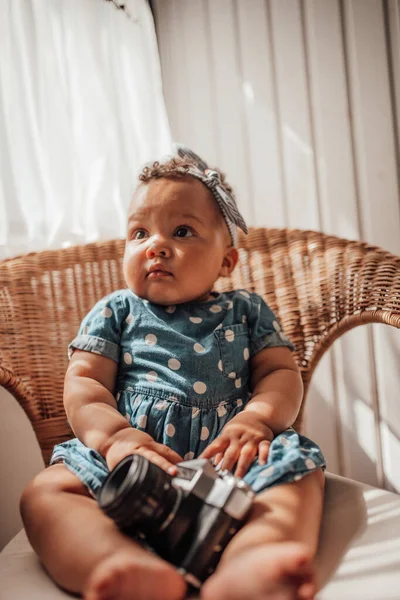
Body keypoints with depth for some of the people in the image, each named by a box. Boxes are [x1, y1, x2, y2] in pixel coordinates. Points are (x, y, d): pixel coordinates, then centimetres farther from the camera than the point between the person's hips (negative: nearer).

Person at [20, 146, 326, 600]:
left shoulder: (246, 311, 19)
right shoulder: (115, 312, 17)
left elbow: (281, 373, 11)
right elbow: (83, 381, 7)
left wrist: (255, 419, -13)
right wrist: (114, 435, -15)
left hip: (227, 458, 1)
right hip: (127, 460, 0)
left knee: (300, 471, -29)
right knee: (46, 493, -25)